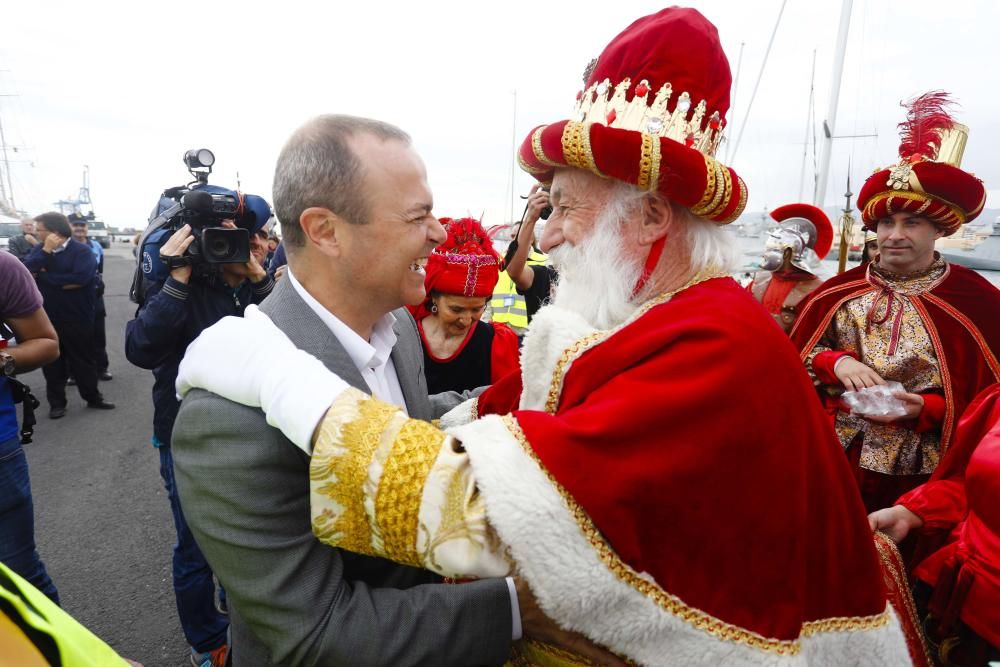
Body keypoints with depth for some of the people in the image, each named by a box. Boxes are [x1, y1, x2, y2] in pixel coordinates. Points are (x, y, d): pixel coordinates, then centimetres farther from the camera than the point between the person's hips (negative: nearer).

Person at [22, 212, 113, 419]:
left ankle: (93, 397, 23)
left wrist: (44, 276, -12)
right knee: (52, 362, 10)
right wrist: (45, 250, -19)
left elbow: (80, 278, -24)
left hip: (77, 317, -4)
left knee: (83, 360, 9)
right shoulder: (39, 249, 6)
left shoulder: (82, 251, -9)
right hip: (46, 318, 4)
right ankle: (56, 403, 21)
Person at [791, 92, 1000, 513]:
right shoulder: (840, 290, 0)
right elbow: (796, 359, 2)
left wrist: (923, 409, -20)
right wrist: (836, 362, -16)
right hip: (834, 459, 2)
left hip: (921, 473, -1)